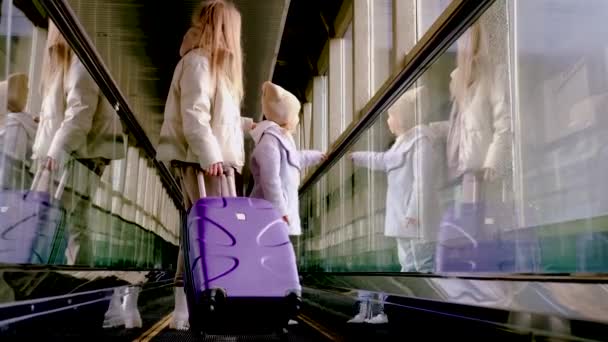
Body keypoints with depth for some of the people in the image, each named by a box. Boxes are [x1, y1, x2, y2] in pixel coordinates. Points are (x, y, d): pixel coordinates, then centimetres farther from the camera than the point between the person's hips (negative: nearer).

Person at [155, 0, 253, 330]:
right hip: (203, 161, -10)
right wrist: (210, 155, -25)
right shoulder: (198, 61, -7)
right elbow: (194, 115, -18)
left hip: (211, 160, 10)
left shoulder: (212, 63, 23)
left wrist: (247, 124, 36)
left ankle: (185, 311, 11)